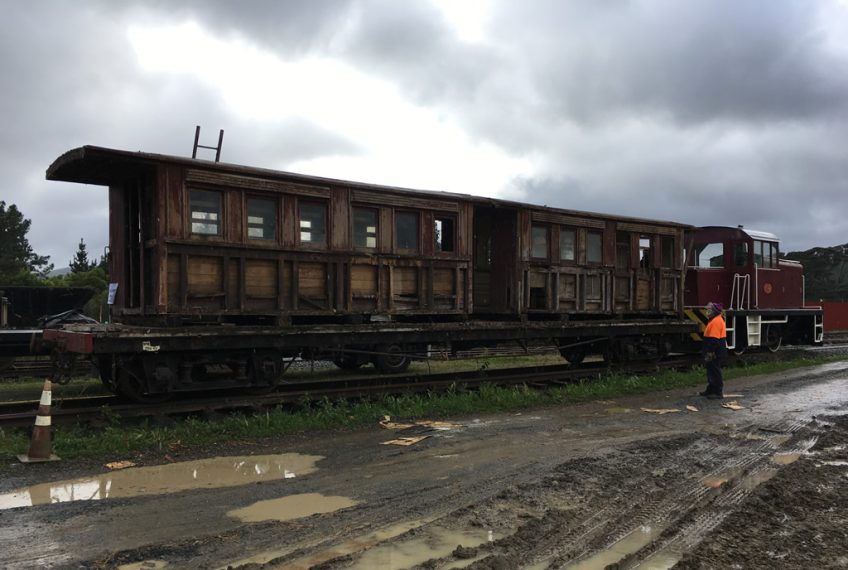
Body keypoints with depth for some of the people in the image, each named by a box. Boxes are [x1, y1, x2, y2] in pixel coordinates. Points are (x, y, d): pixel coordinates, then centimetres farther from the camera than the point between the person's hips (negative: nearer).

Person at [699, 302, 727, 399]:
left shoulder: (716, 321, -20)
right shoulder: (715, 320, 15)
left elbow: (714, 339, -24)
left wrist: (710, 352, -24)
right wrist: (708, 351, 23)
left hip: (715, 352, -11)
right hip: (715, 351, 11)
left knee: (715, 372, -4)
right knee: (711, 371, 18)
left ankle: (718, 392, 2)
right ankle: (711, 390, 28)